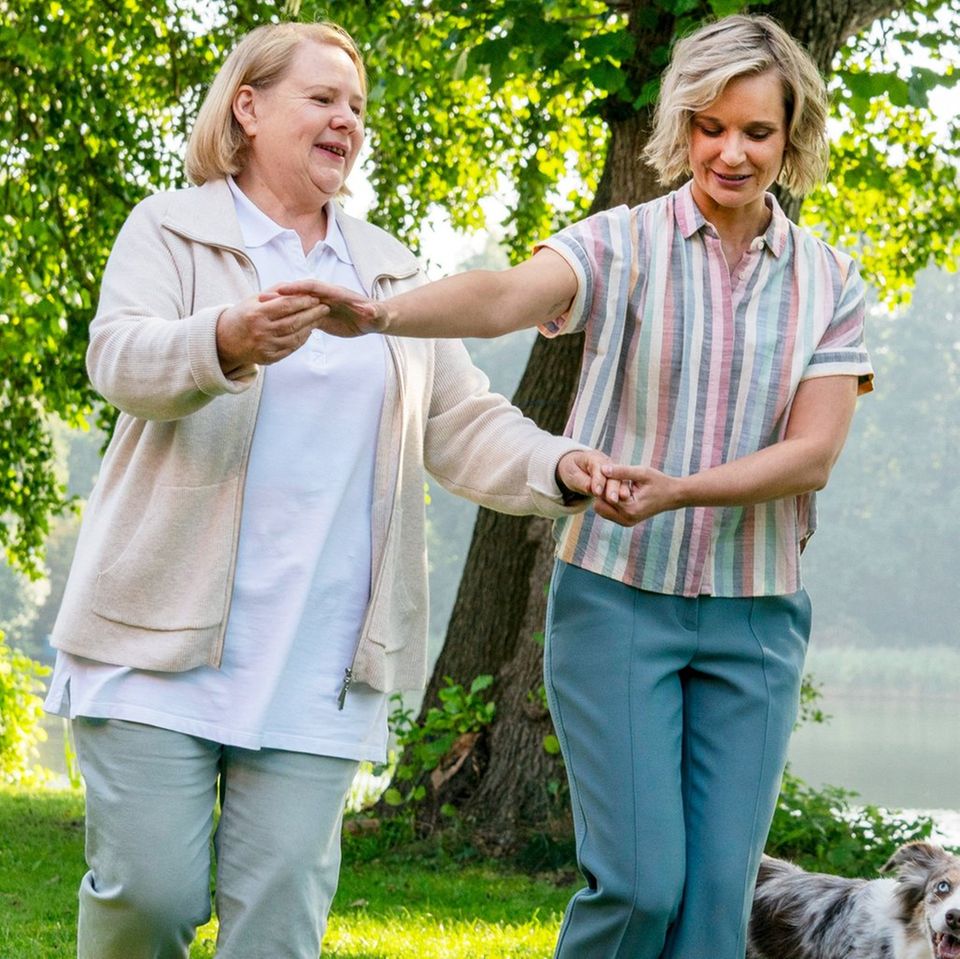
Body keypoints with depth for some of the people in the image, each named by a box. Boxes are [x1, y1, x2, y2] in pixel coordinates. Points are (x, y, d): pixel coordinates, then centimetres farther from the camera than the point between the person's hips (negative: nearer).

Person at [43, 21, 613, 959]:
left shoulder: (391, 273, 19)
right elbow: (120, 357, -14)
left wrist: (555, 468, -8)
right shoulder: (171, 229, 5)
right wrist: (228, 343, -36)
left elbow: (463, 423, 14)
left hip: (317, 663, 3)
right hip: (166, 635, -3)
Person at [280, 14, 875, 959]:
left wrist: (678, 491, -21)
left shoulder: (829, 282, 4)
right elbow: (507, 295, -25)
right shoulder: (625, 245, -5)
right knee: (639, 878, -10)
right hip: (617, 596, -3)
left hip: (755, 615, 3)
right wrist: (379, 314, -45)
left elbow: (812, 455, -5)